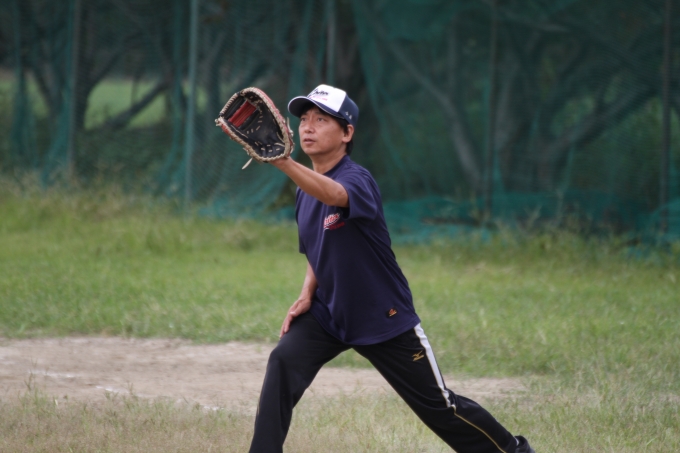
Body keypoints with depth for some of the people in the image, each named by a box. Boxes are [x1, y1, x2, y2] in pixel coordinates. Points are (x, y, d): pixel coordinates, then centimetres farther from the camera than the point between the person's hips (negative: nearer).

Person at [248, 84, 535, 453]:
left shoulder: (357, 180, -23)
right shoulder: (306, 190, 2)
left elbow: (333, 194, -49)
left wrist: (280, 161, -66)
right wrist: (307, 294, -3)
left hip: (385, 321, -6)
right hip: (327, 314, 6)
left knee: (439, 406, 4)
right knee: (283, 365, -21)